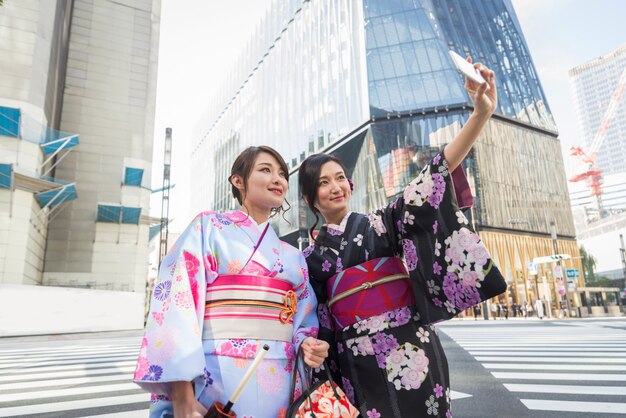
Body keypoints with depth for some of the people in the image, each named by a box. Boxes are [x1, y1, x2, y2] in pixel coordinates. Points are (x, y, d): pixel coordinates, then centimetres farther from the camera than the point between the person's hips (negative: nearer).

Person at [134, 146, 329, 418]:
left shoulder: (293, 255, 14)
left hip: (281, 382, 5)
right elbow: (177, 302, -9)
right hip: (217, 380, -4)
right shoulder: (209, 227, 1)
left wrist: (307, 344, -9)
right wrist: (182, 396, -18)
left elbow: (303, 318, 15)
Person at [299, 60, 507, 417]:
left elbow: (435, 175, -9)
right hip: (359, 367, 1)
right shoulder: (310, 258, 8)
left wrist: (481, 113, -19)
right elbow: (311, 322, 10)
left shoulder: (381, 223, 3)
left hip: (412, 352, -1)